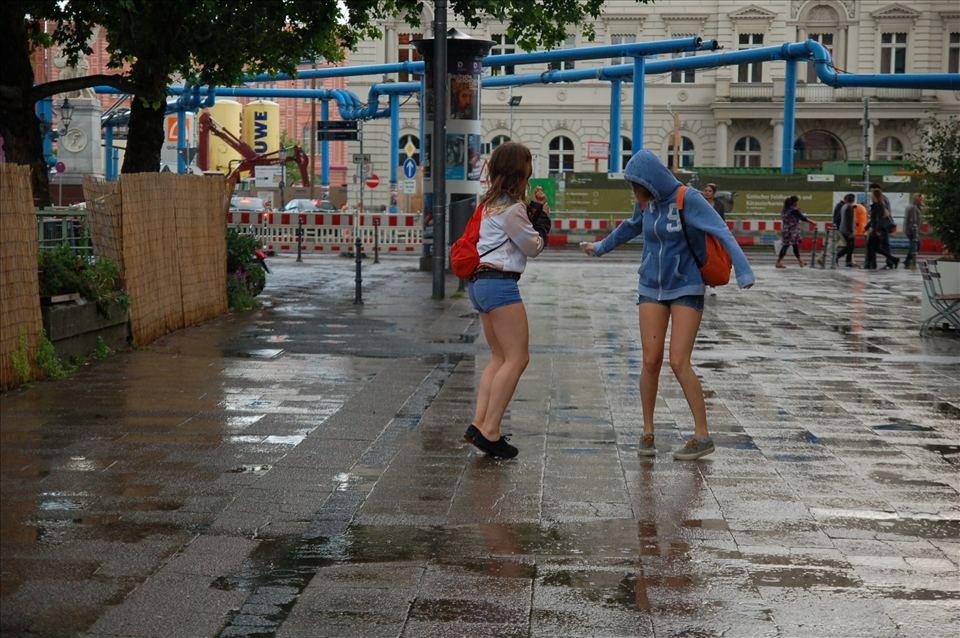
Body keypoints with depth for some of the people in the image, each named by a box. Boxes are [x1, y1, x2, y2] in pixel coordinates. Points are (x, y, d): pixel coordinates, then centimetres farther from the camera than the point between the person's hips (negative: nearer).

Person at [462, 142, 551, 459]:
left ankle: (479, 424, 5)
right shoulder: (511, 208, -13)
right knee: (517, 358, -8)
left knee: (500, 358, 13)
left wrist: (534, 210, 10)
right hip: (499, 283, -10)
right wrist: (541, 213, 6)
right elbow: (534, 246, -4)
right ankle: (489, 430, -13)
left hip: (480, 283, 10)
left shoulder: (492, 203, 16)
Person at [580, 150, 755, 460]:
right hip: (652, 289, 5)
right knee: (651, 360, -2)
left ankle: (702, 435, -2)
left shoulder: (688, 199, -15)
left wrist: (743, 271, -36)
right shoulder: (646, 202, 3)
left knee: (679, 362, -11)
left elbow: (722, 233, -23)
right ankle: (647, 432, 12)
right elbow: (631, 227, 25)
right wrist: (600, 247, 39)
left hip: (686, 289, -5)